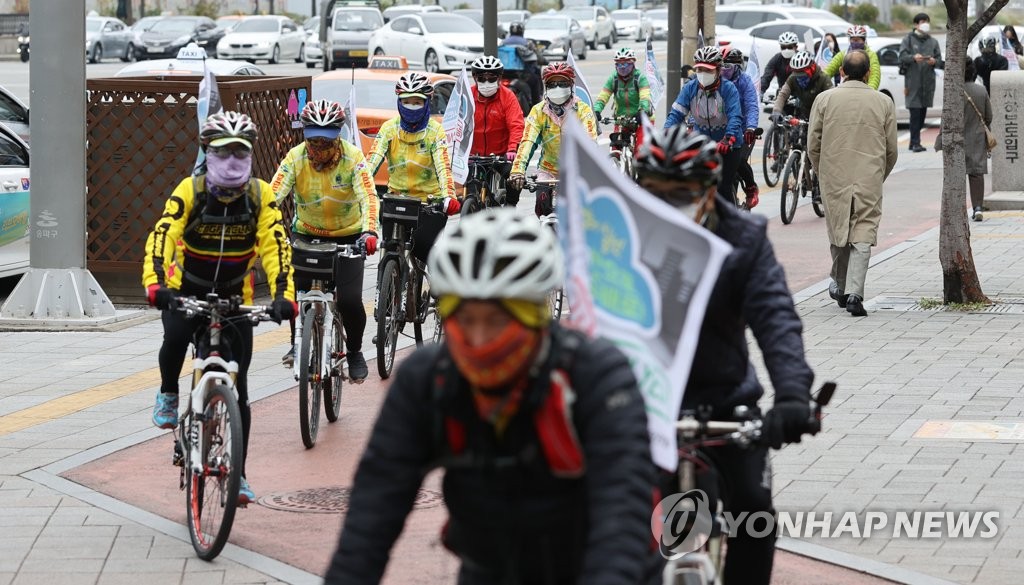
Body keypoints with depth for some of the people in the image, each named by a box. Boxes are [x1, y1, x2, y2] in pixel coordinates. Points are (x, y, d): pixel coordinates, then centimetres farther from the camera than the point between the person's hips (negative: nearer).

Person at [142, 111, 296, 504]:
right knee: (176, 336, -34)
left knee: (237, 389, -4)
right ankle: (168, 395, -2)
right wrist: (156, 285, -44)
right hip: (186, 290, -1)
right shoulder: (190, 191, -17)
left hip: (235, 296, 1)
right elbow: (161, 238, -27)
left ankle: (237, 474, 4)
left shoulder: (261, 196, -13)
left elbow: (276, 247, -20)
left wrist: (282, 295, -36)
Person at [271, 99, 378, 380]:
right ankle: (298, 343, 14)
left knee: (349, 300, -13)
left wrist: (369, 231, -46)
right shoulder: (295, 158, -16)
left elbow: (368, 196, -30)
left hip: (347, 235, -2)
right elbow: (273, 194, -24)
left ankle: (355, 351, 14)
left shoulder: (352, 158, -20)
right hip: (307, 233, 2)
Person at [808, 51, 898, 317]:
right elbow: (891, 150, 5)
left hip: (834, 178, 1)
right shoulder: (883, 102, 1)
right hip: (869, 180, -1)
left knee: (838, 234, 15)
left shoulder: (824, 100, -1)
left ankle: (840, 286, 31)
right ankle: (854, 293, -14)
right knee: (862, 237, -2)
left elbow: (813, 145, 2)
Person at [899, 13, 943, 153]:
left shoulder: (933, 42, 16)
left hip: (928, 82, 5)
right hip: (913, 81, -5)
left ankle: (914, 142, 12)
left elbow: (939, 60, 12)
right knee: (915, 112, -11)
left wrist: (934, 61, -11)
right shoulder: (908, 39, 4)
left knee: (922, 113, 5)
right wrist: (913, 58, -25)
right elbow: (902, 56, -6)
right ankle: (915, 142, -13)